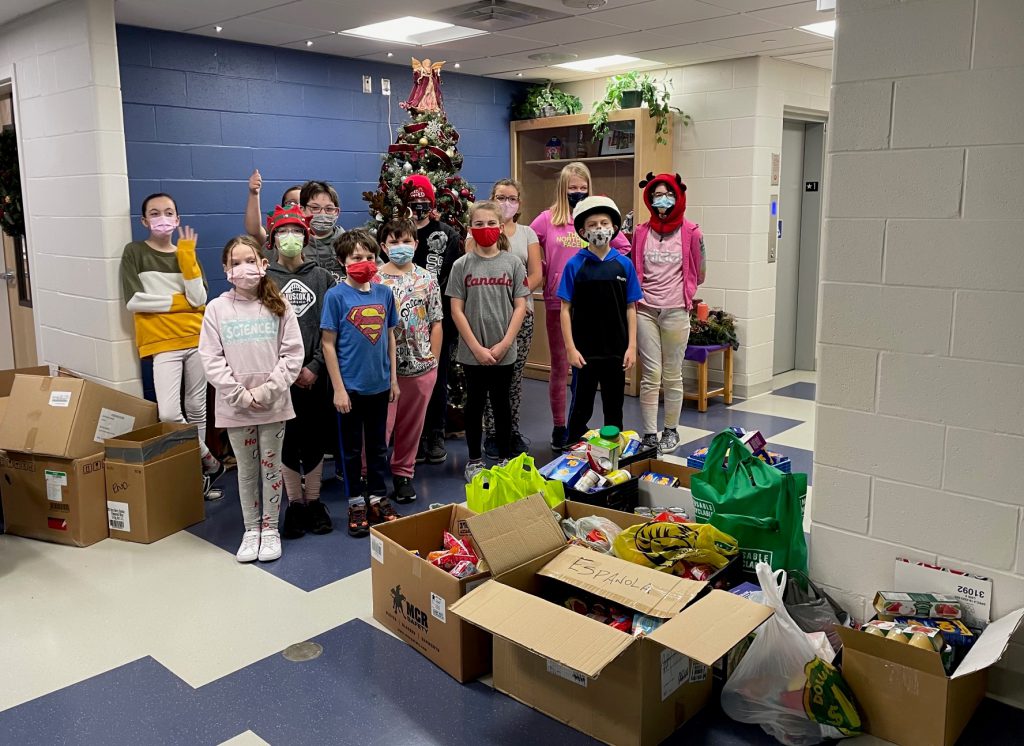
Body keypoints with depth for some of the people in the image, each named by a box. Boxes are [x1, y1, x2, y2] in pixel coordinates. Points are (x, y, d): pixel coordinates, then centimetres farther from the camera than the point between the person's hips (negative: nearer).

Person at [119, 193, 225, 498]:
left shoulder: (186, 253, 11)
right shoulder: (134, 252, 1)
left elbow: (199, 298, -4)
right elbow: (134, 300, -9)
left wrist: (187, 256, -8)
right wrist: (178, 301, -5)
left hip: (196, 340, 4)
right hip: (163, 344, -3)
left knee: (196, 410, 10)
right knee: (169, 414, -18)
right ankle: (210, 463, 1)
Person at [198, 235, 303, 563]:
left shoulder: (278, 306, -2)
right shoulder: (217, 308, -2)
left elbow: (292, 354, -5)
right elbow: (211, 359, -5)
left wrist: (268, 391, -14)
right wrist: (240, 394, -13)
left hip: (273, 404, 0)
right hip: (235, 406, 1)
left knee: (271, 467, 10)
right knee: (247, 469, 12)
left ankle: (270, 529, 23)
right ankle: (251, 529, 26)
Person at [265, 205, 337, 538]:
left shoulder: (323, 277, 7)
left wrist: (314, 366, -8)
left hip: (315, 373, 1)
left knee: (315, 437, 5)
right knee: (288, 438, 4)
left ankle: (313, 501, 21)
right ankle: (294, 503, 19)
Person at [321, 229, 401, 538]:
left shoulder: (384, 293, 2)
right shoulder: (336, 295, -10)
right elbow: (328, 344, -9)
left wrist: (393, 378, 9)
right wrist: (338, 389, -12)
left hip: (380, 385, 4)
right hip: (351, 386, -4)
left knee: (378, 445, 16)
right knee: (352, 448, 10)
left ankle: (378, 497, 31)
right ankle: (356, 503, 24)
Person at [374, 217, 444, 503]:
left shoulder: (427, 279, 6)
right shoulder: (375, 280, -2)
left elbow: (435, 322, 9)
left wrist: (433, 360, 4)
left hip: (421, 365, 3)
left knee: (412, 425, 13)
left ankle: (403, 473, 29)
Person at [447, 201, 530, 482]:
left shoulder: (513, 263, 0)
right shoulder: (462, 265, -2)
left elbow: (520, 307, -1)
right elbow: (456, 311, -4)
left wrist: (503, 345, -9)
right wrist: (477, 348, -10)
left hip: (504, 351, 1)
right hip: (472, 352, 0)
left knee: (501, 403, 12)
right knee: (475, 404, 10)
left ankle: (505, 458, 24)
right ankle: (474, 460, 22)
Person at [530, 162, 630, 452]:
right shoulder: (548, 218, 1)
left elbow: (623, 247, 10)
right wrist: (543, 271, 2)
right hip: (557, 302, -1)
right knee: (559, 366, 7)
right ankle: (559, 428, 18)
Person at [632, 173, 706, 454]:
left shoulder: (690, 232, 0)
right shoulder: (641, 232, 6)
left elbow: (697, 275, 9)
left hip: (675, 311, -1)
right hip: (645, 310, 1)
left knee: (672, 375, 7)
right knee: (650, 375, 1)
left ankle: (671, 431, 21)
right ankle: (649, 434, 9)